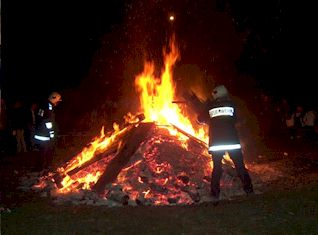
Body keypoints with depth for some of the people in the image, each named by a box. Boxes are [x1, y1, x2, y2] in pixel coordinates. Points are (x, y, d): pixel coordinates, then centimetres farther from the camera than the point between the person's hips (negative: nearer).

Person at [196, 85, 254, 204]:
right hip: (232, 141, 0)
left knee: (217, 168, 8)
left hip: (216, 142, 0)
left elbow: (201, 119, 17)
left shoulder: (210, 106, 5)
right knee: (240, 166, 9)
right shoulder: (231, 104, 8)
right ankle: (249, 190, 12)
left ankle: (215, 195, 6)